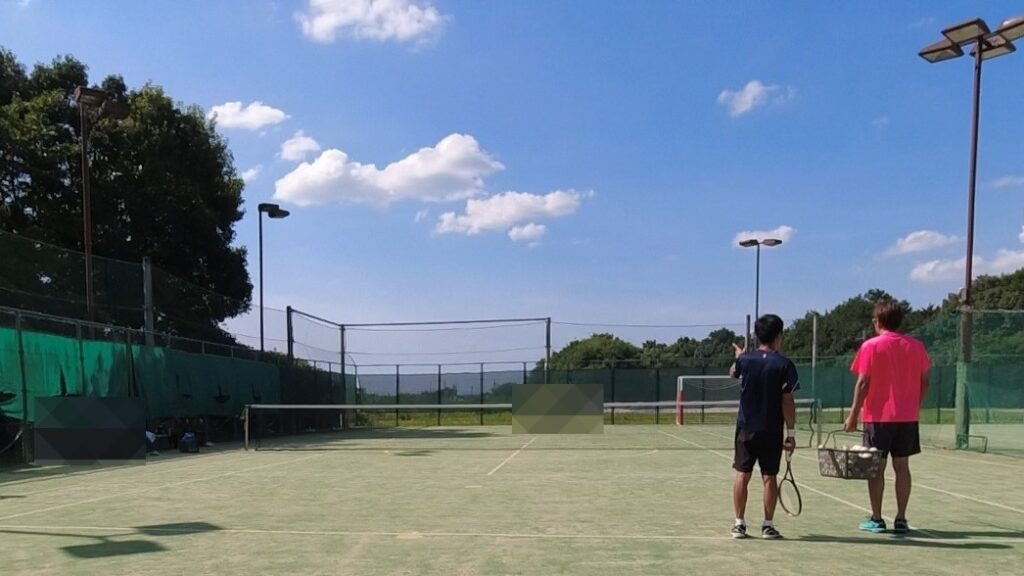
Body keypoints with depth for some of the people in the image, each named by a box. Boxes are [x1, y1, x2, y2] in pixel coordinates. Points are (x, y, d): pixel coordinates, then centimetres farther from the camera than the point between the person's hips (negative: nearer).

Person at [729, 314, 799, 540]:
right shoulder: (784, 365, -9)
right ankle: (768, 525, 10)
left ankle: (739, 523, 9)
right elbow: (787, 401, -11)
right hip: (771, 430, -2)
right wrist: (791, 432, -5)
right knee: (769, 477, 5)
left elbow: (733, 373, 23)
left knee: (742, 475, 6)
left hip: (746, 428, 2)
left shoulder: (745, 359, -2)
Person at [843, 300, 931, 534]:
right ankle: (901, 519, 13)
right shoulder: (916, 346, 3)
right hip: (907, 417, 4)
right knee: (902, 466, 9)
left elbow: (863, 383, -10)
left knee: (877, 467, 4)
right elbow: (924, 382, 6)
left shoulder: (871, 346, -8)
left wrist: (853, 415, -6)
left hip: (878, 416, -3)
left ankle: (876, 519, 9)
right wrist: (916, 408, 18)